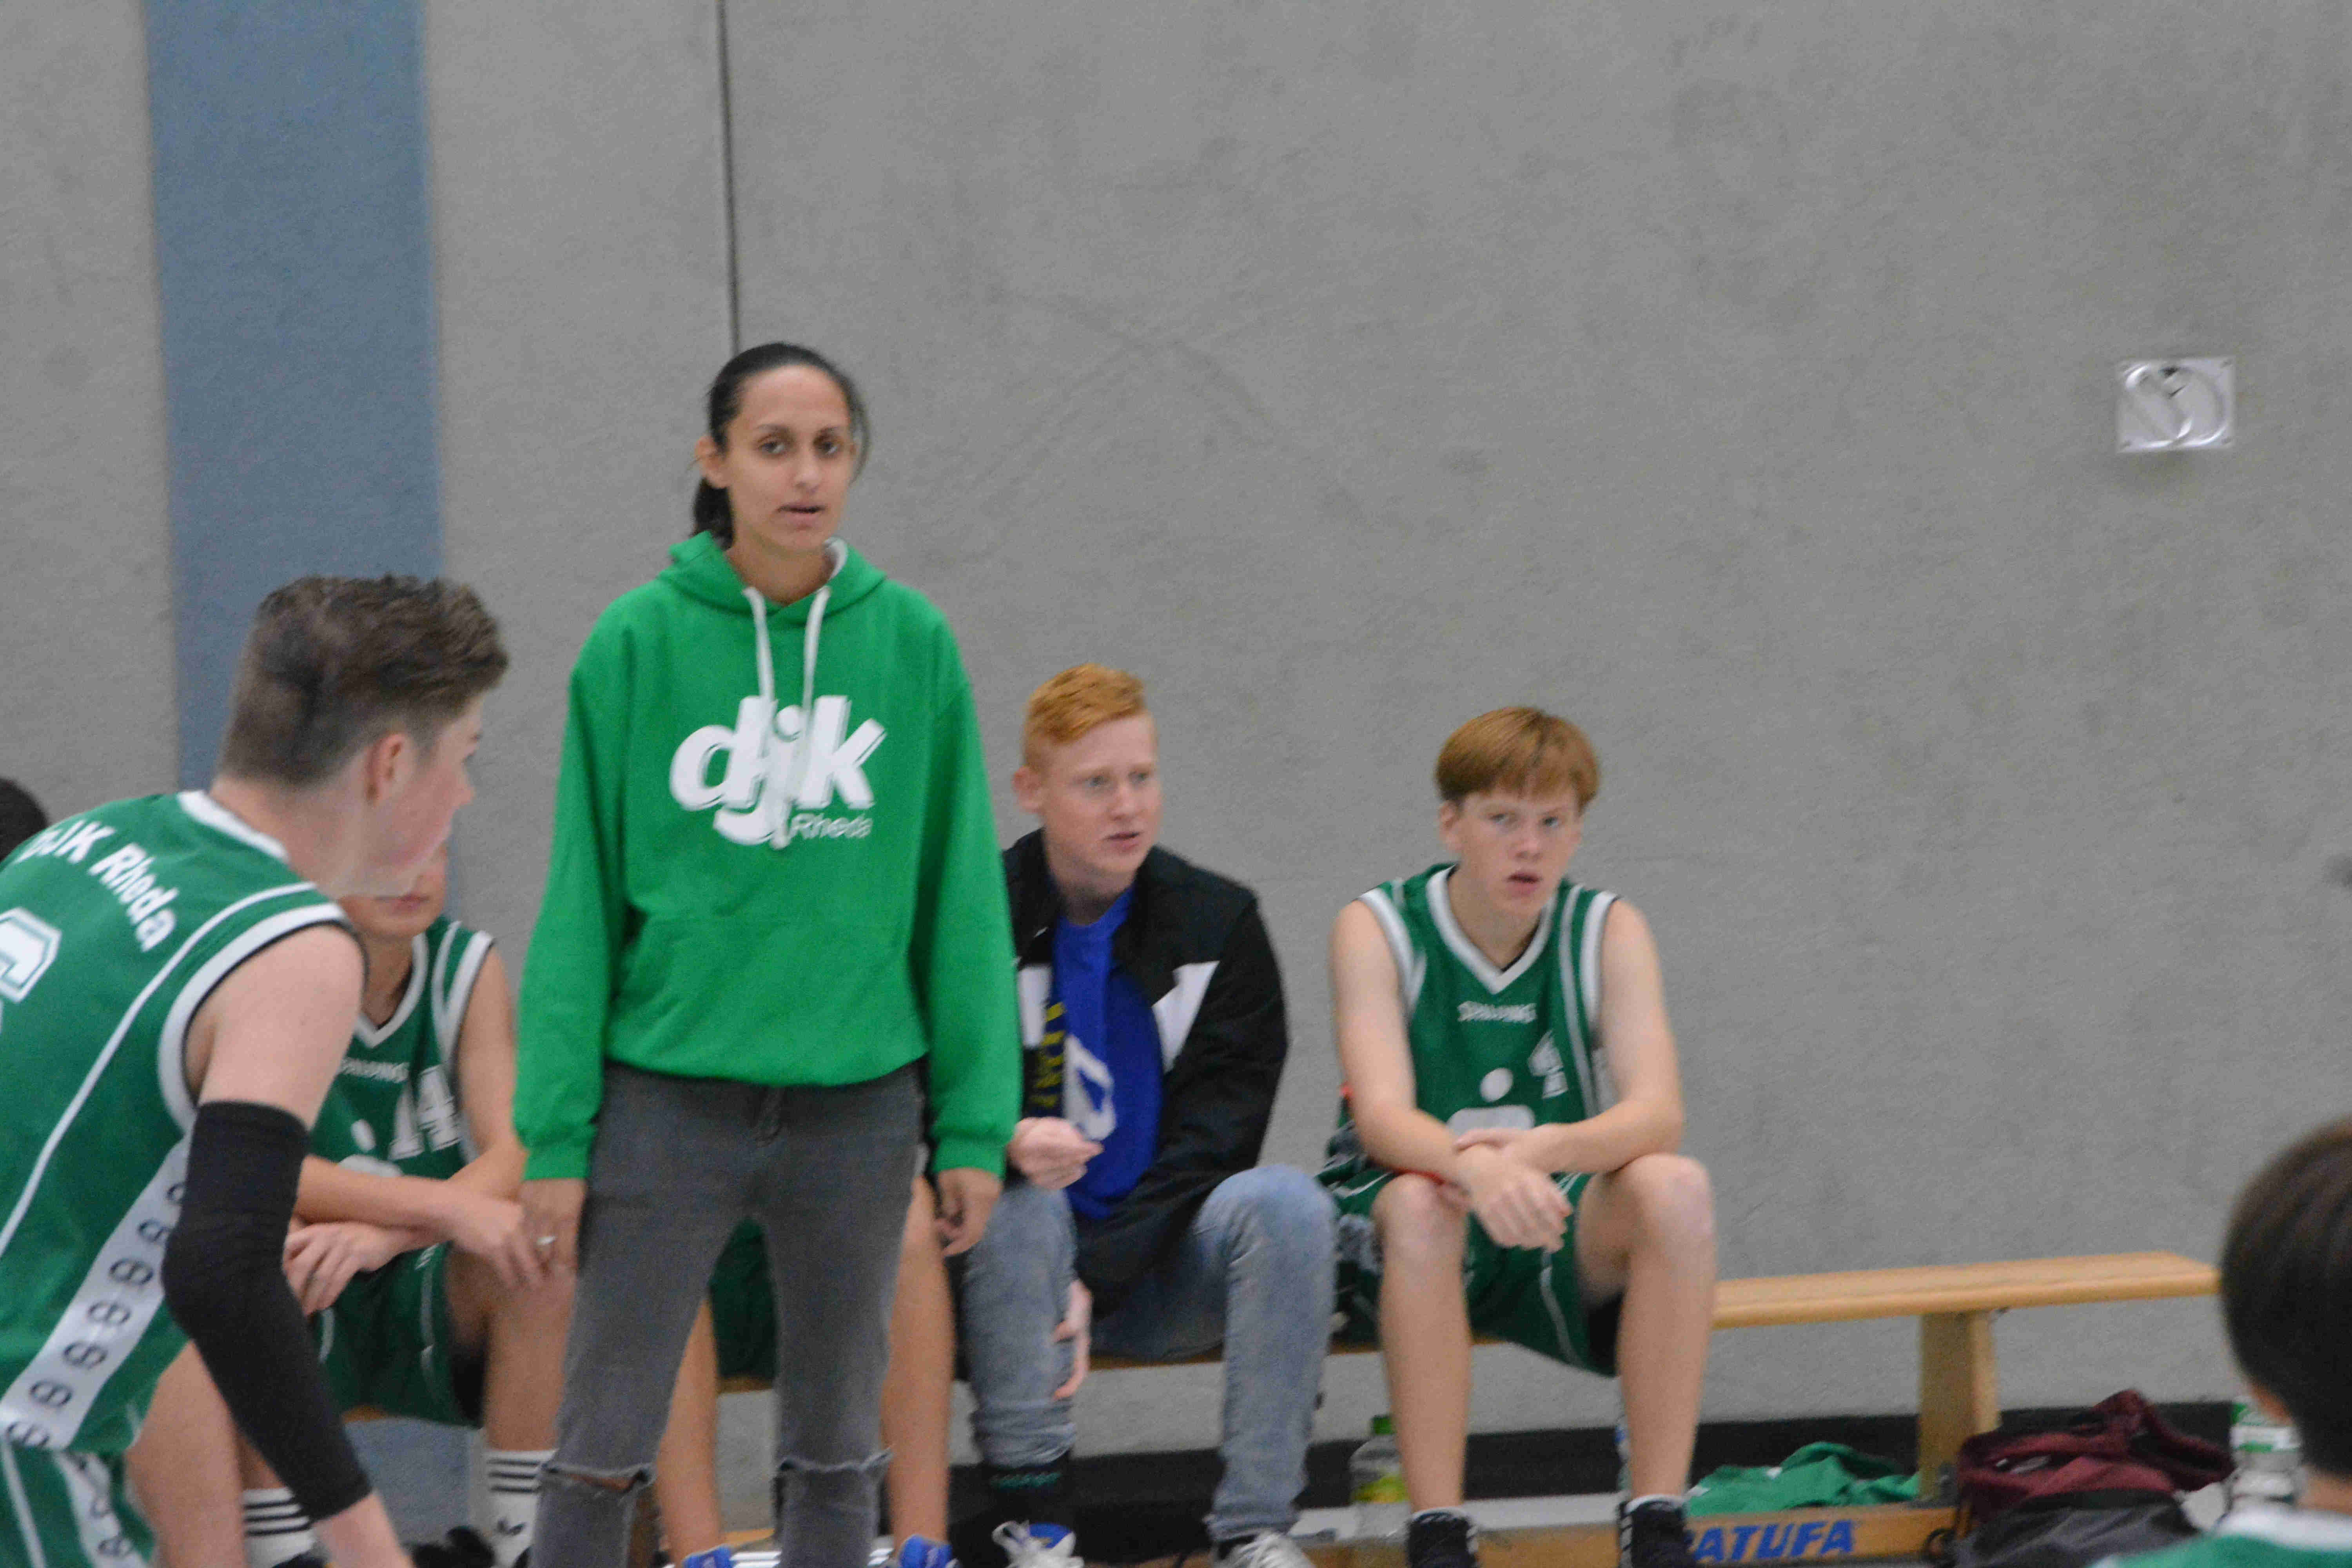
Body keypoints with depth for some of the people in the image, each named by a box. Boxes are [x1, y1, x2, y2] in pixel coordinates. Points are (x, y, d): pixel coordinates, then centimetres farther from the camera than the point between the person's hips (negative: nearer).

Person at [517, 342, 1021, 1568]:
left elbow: (959, 898, 5)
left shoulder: (911, 642, 1)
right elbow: (582, 901, 0)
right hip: (669, 1095, -2)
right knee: (604, 1445, 0)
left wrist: (976, 1125, 2)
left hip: (857, 1100, 2)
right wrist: (554, 1133, -4)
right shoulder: (638, 641, -3)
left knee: (836, 1446, 11)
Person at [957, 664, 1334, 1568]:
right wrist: (1006, 1142, -31)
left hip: (1166, 1271, 2)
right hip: (1032, 1256, -2)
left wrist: (1096, 1277, -17)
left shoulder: (1220, 927, 2)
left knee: (1286, 1205, -26)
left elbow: (1213, 1140, -4)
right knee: (1017, 1202, -33)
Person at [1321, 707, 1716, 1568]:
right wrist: (1478, 1171, -44)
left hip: (1558, 1241, 2)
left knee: (1674, 1187, -28)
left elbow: (1657, 1114, -15)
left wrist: (1543, 1152, -37)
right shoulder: (1378, 929, -6)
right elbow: (1384, 1118, -20)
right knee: (1423, 1203, -37)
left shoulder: (1608, 931, 0)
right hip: (1397, 1241, -2)